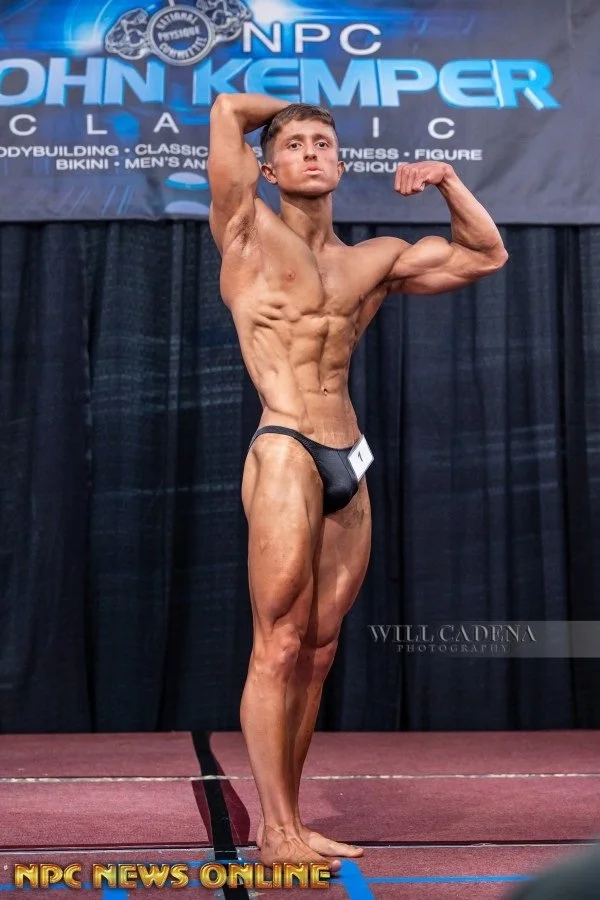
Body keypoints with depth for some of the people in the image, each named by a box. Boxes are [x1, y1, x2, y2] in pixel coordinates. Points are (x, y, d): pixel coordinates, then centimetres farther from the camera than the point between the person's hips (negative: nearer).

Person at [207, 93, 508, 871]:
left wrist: (448, 181, 15)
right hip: (286, 455, -5)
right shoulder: (249, 236, 5)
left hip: (350, 465, 5)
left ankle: (285, 823, 16)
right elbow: (228, 108, 0)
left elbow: (486, 255, 26)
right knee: (278, 648, -6)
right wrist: (286, 110, 18)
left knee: (318, 650, 6)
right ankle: (278, 831, 2)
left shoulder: (376, 260, 18)